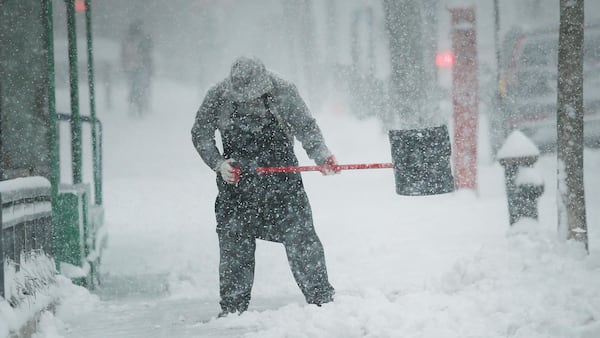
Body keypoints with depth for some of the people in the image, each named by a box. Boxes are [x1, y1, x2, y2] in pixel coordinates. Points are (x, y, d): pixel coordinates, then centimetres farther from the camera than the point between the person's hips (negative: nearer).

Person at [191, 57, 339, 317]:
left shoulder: (283, 92, -13)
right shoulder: (218, 96, -10)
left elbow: (306, 127, -9)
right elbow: (200, 133, 2)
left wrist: (321, 154, -27)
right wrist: (218, 164, -11)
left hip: (281, 173, -1)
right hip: (236, 178, 1)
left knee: (300, 236, -7)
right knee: (234, 244, 2)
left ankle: (322, 299, 1)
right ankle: (232, 308, 12)